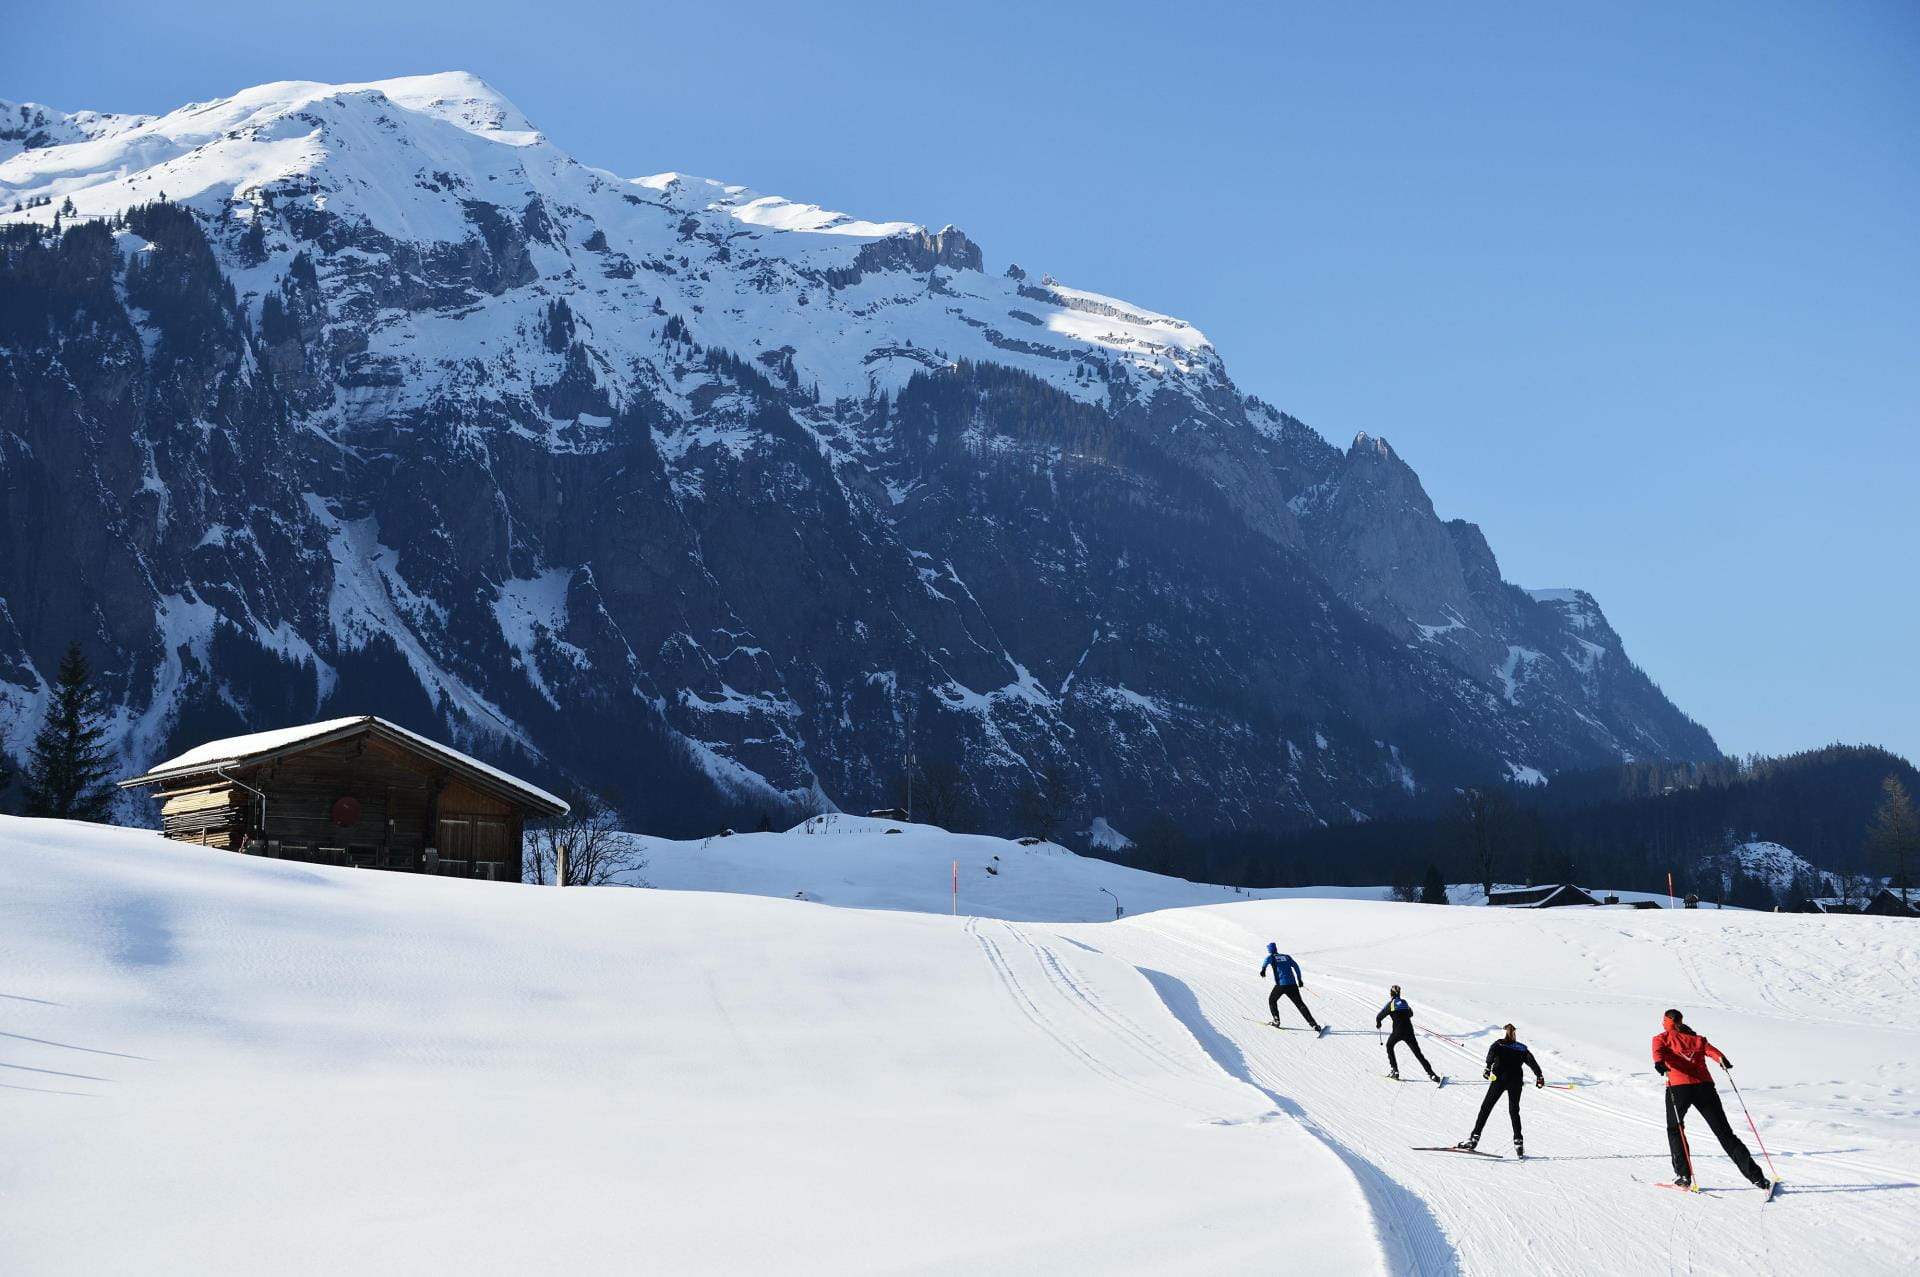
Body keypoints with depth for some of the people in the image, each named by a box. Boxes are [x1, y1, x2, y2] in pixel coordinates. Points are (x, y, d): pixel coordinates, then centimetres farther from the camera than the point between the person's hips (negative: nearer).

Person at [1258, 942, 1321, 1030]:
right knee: (1300, 1004, 6)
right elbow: (1296, 966, 12)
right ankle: (1314, 1024, -6)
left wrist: (1263, 968, -29)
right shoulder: (1286, 956, 18)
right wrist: (1299, 979, 19)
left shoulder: (1272, 957, 8)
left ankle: (1276, 1020, 15)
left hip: (1281, 984, -3)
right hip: (1292, 984, 3)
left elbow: (1267, 960, -17)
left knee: (1272, 1000, 24)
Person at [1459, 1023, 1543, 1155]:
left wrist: (1488, 1068, -24)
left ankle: (1474, 1137, -8)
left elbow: (1492, 1053, -12)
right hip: (1516, 1081, 2)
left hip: (1500, 1079, -2)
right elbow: (1532, 1061, 4)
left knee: (1486, 1107, 2)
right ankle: (1518, 1142, 2)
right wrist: (1539, 1076, -2)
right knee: (1514, 1111, 14)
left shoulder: (1498, 1044, 10)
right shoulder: (1522, 1048, 18)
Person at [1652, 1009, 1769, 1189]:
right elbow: (1709, 1049, 4)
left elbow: (1658, 1051, -6)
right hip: (1704, 1086, 2)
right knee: (1724, 1132, 7)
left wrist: (1659, 1063, -26)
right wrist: (1721, 1059, -16)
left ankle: (1683, 1175, 9)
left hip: (1678, 1086, -2)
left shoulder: (1662, 1038, 17)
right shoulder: (1696, 1038, 25)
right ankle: (1756, 1176, 0)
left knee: (1675, 1129, 21)